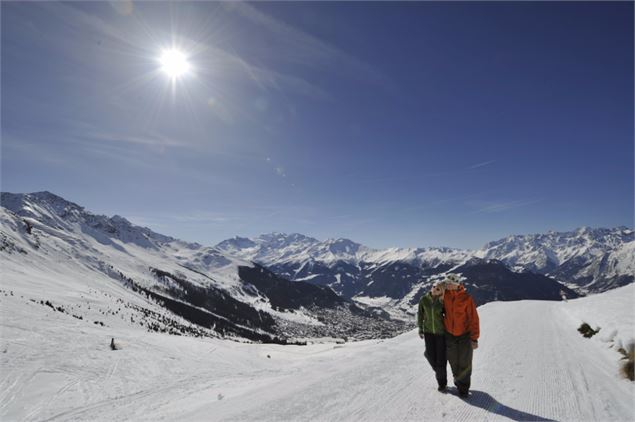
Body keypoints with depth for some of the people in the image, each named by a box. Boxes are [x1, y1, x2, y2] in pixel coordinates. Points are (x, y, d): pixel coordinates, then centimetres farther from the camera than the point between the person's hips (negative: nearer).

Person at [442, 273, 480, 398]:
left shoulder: (466, 298, -18)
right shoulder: (445, 295, -6)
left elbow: (474, 319, -14)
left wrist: (474, 338, -14)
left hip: (464, 335, -3)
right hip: (449, 334, 3)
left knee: (465, 363, 5)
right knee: (453, 362, 13)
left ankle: (464, 387, 23)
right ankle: (458, 381, 34)